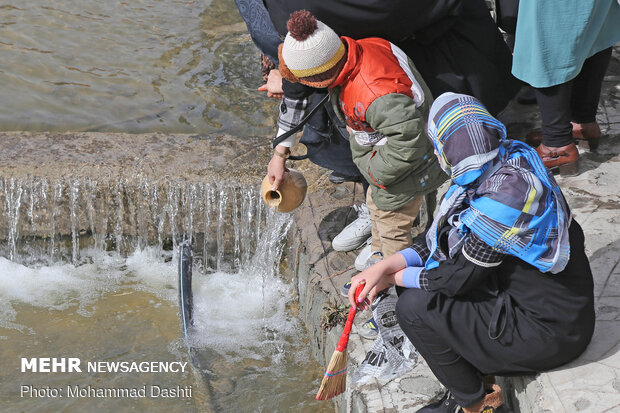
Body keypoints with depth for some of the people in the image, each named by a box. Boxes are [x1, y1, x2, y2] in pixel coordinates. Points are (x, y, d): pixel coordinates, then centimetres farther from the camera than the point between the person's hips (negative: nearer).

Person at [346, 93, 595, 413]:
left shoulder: (504, 195, -29)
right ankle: (471, 378, 19)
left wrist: (393, 277, -4)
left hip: (550, 332, -9)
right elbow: (436, 238, 6)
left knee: (414, 306, -13)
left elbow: (459, 277, -19)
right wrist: (383, 267, -4)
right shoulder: (508, 161, -1)